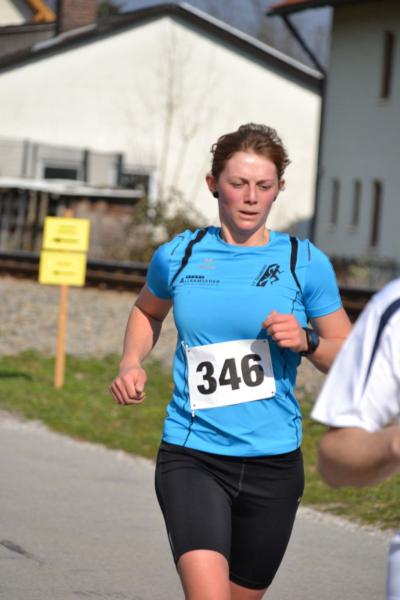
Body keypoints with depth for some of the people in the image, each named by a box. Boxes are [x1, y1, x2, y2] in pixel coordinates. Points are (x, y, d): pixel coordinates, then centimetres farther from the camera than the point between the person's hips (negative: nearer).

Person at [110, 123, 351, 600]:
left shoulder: (305, 262, -1)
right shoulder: (178, 255, 3)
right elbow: (148, 310, 25)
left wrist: (306, 341, -15)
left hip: (273, 462, 1)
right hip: (191, 457, -1)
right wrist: (132, 363, 7)